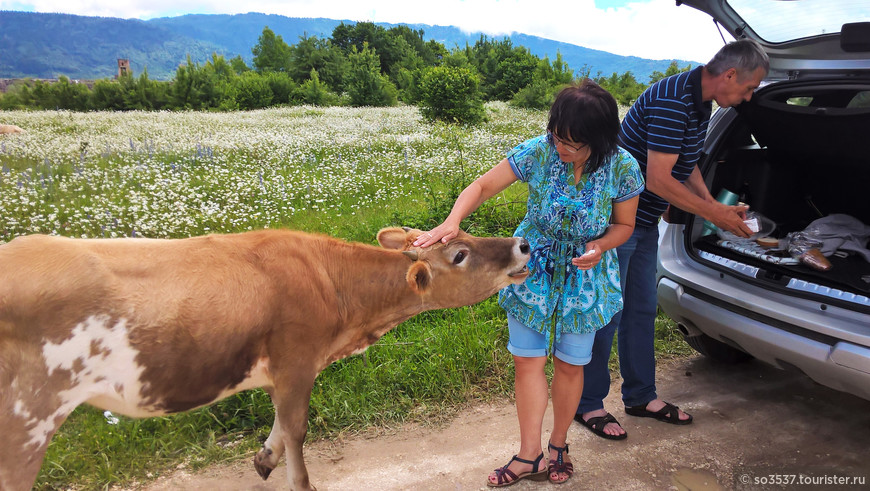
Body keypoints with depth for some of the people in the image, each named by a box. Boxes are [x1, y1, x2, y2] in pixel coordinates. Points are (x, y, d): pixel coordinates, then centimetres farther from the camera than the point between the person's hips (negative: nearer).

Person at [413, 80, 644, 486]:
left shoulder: (622, 168, -17)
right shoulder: (537, 152, -19)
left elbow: (624, 224, -2)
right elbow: (484, 185, -13)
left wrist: (602, 246, -24)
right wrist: (452, 221, -31)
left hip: (586, 274, 0)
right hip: (533, 267, 1)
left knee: (569, 364, 11)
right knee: (527, 361, 4)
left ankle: (558, 445, 36)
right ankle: (530, 456, 20)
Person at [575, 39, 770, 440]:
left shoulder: (700, 102, 10)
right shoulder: (672, 101, -23)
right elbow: (658, 181, -26)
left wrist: (716, 207, 7)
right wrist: (715, 214, -15)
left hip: (644, 222, 10)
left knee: (642, 310, 16)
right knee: (607, 314, -1)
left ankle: (640, 396, 30)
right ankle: (588, 404, 14)